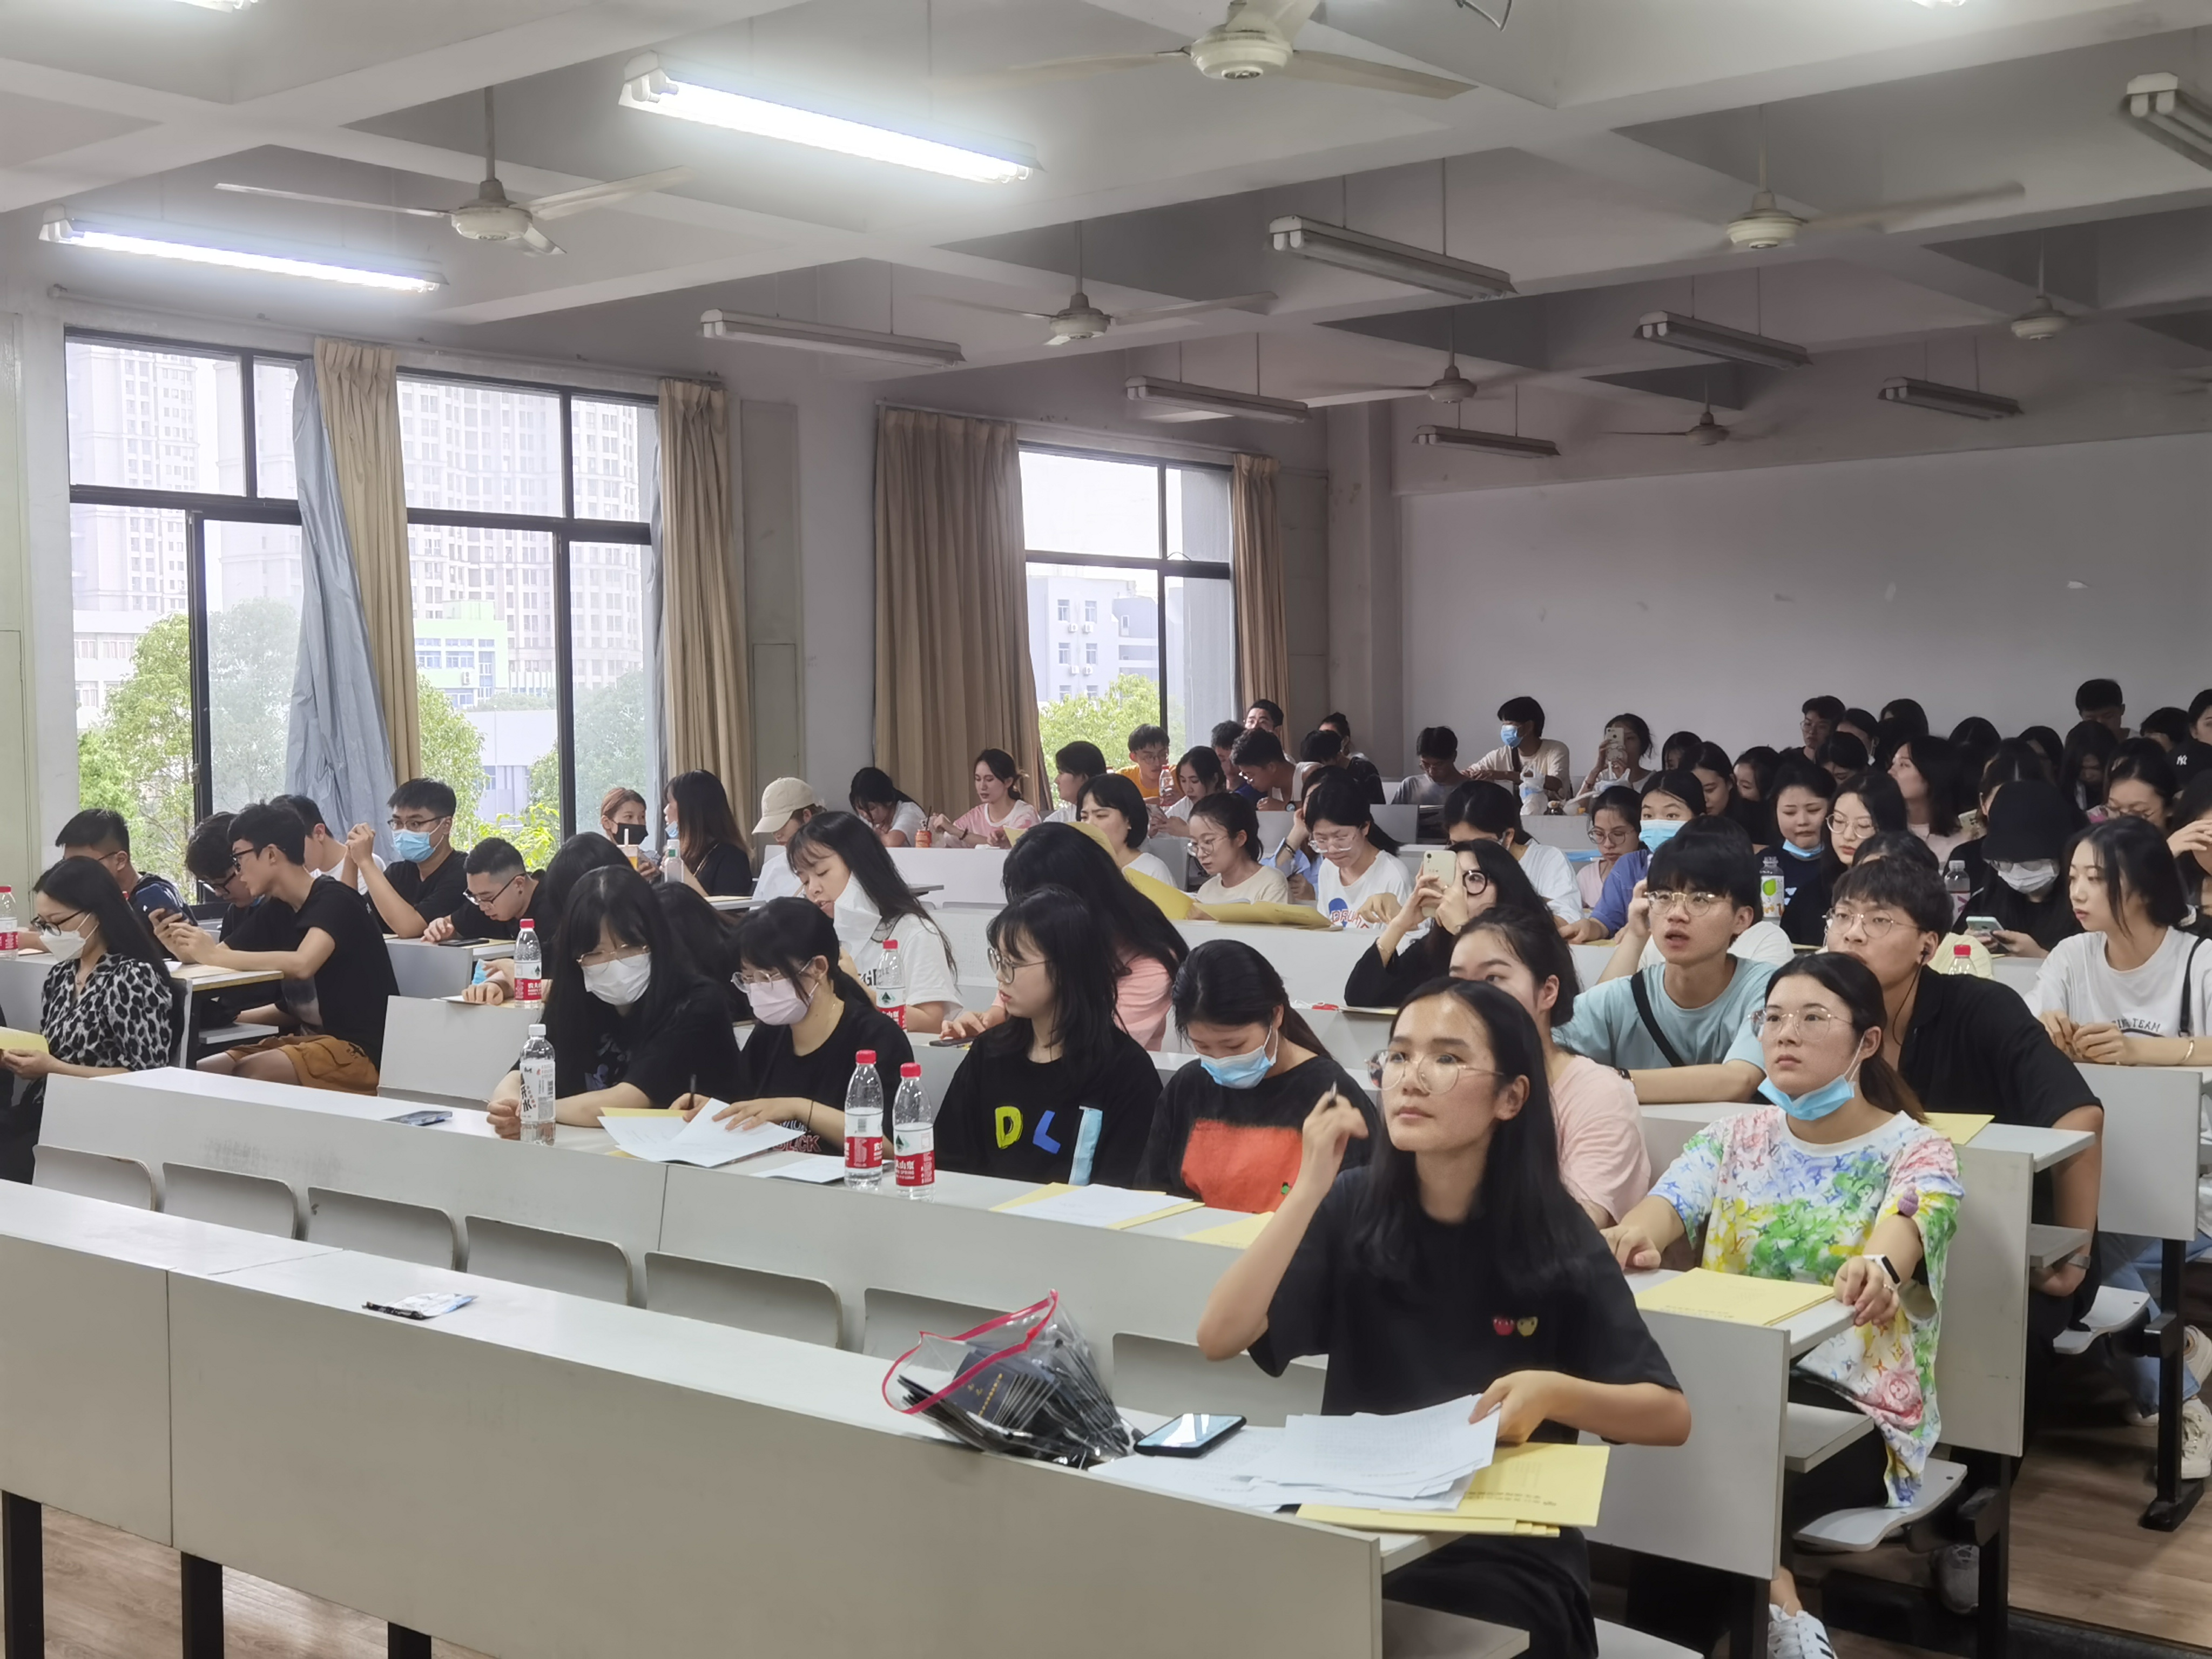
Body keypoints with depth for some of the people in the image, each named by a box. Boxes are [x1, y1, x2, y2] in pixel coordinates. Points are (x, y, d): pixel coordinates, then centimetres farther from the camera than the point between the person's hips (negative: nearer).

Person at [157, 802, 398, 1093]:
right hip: (309, 1040, 8)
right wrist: (185, 949, -8)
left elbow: (301, 965, -30)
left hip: (361, 1051, -8)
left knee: (247, 1075, -27)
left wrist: (214, 955, -23)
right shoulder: (277, 910, 12)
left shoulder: (334, 900, -12)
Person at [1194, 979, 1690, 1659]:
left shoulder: (1555, 1237, -5)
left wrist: (1554, 1393, -25)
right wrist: (1309, 1188, -19)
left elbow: (1670, 1416, -5)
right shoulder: (1352, 1207, -1)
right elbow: (1218, 1339, -11)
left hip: (1508, 1552, -1)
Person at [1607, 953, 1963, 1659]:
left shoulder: (1916, 1151, -1)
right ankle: (1768, 1599, -13)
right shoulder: (1733, 1137, 11)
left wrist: (1877, 1268, -51)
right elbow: (1672, 1202, -10)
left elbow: (1909, 1225, -25)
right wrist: (1633, 1233, -37)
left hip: (1855, 1405, -4)